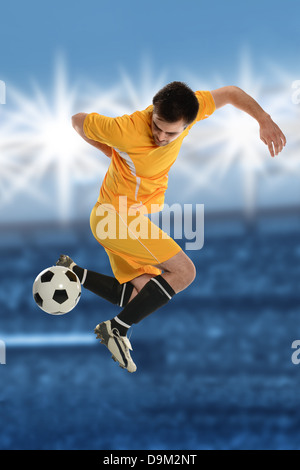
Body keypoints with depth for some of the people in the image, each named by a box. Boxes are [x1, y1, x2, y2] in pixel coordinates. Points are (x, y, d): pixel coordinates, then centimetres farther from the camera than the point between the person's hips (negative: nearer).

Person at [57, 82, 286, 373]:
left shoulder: (183, 111, -12)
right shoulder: (127, 131, -27)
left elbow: (229, 93, 4)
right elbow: (78, 121, -9)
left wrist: (264, 120, -8)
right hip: (118, 215, -8)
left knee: (141, 295, 8)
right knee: (183, 272, -13)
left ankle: (74, 274, 8)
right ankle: (116, 329, -6)